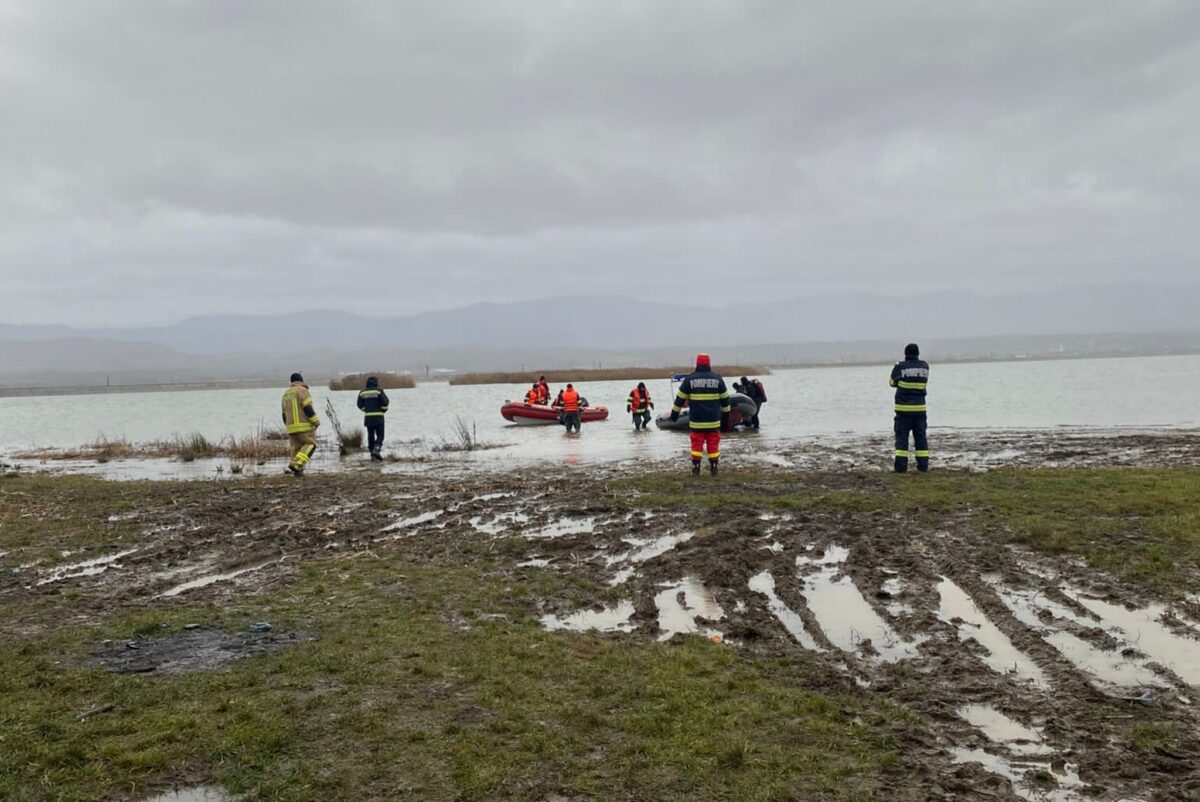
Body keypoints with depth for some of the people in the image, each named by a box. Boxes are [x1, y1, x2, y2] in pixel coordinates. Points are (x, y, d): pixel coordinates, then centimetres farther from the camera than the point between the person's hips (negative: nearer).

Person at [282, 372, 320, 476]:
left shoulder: (286, 394, 16)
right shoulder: (302, 391, -7)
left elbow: (284, 414, 19)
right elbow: (308, 409, -16)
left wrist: (288, 427, 28)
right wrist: (316, 422, -9)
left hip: (291, 426, 7)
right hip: (304, 425, -7)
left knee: (297, 447, 12)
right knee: (310, 445, -2)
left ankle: (297, 470, 2)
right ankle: (296, 464, -18)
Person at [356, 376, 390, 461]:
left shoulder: (362, 392, 6)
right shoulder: (379, 390, -6)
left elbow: (360, 405, 7)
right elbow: (385, 402, -10)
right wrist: (384, 410, 7)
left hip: (368, 417, 4)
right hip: (378, 417, -4)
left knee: (370, 435, 10)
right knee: (380, 435, 2)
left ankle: (372, 454, 10)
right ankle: (377, 449, -20)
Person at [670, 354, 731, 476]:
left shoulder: (689, 379, -2)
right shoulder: (717, 379, 3)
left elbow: (680, 398, 1)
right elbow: (725, 399, 10)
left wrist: (674, 414, 10)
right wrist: (726, 414, 21)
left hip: (696, 420, -1)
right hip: (713, 420, 1)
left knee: (697, 444, 5)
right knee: (713, 444, 8)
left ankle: (696, 469, 3)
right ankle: (714, 468, 11)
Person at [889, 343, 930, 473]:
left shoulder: (900, 367, -9)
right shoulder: (925, 366, 1)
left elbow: (892, 382, 5)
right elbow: (924, 381, 14)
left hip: (903, 408, -3)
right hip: (919, 408, 3)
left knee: (902, 436, 1)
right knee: (921, 436, 9)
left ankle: (901, 465, -4)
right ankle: (923, 465, 8)